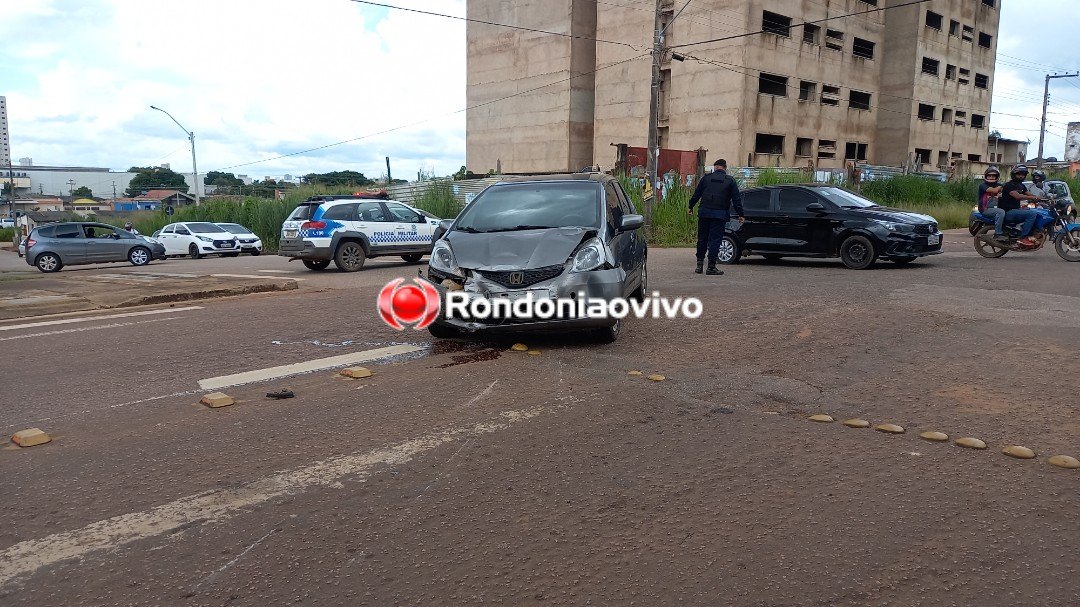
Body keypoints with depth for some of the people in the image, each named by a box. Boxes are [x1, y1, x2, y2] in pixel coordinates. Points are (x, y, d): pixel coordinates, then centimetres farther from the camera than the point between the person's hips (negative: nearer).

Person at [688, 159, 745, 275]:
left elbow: (696, 194, 10)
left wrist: (691, 207, 20)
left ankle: (699, 264, 12)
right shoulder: (730, 181, 2)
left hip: (704, 213, 2)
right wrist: (740, 215, 4)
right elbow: (736, 199, 0)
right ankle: (711, 267, -3)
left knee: (702, 239, 11)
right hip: (720, 214, -2)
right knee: (715, 240, -1)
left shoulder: (706, 178, 6)